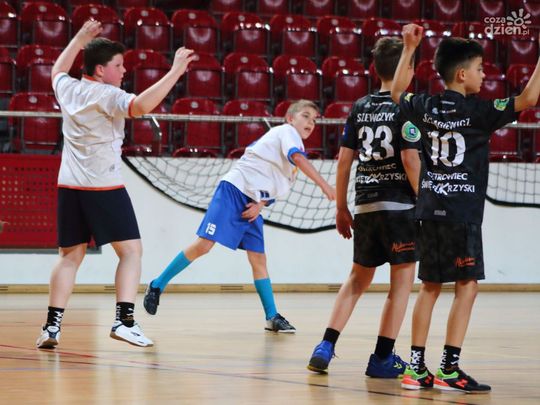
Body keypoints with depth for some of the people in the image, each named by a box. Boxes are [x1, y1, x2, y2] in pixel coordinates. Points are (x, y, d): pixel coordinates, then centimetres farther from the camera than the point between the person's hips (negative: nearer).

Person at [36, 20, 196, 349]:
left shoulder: (68, 89, 8)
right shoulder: (105, 95, -12)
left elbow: (58, 71, 34)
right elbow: (141, 105, -30)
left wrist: (80, 40, 39)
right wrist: (175, 72, -29)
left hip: (69, 186, 7)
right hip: (104, 187, -7)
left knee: (70, 256, 11)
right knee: (131, 250, 0)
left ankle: (53, 325, 3)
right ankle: (124, 319, -13)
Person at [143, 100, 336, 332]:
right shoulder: (286, 131, -5)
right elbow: (298, 158, -26)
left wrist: (261, 203, -1)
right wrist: (324, 185, -32)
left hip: (252, 204, 9)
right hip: (233, 191, -9)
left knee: (258, 259, 5)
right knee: (204, 245, -14)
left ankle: (272, 317, 5)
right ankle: (158, 285, -3)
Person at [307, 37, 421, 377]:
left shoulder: (360, 107, 9)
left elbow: (344, 160, 9)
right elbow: (410, 159, -16)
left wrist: (341, 207, 15)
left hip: (364, 206, 6)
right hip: (399, 205, -6)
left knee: (358, 278, 17)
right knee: (402, 279, 5)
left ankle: (326, 347, 6)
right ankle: (383, 358, 5)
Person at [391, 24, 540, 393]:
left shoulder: (426, 107, 6)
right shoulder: (478, 111, -10)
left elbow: (398, 92, 27)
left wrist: (409, 48, 29)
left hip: (430, 210, 7)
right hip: (463, 213, -6)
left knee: (430, 287, 12)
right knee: (467, 287, -2)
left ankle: (417, 367, 10)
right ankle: (450, 368, -7)